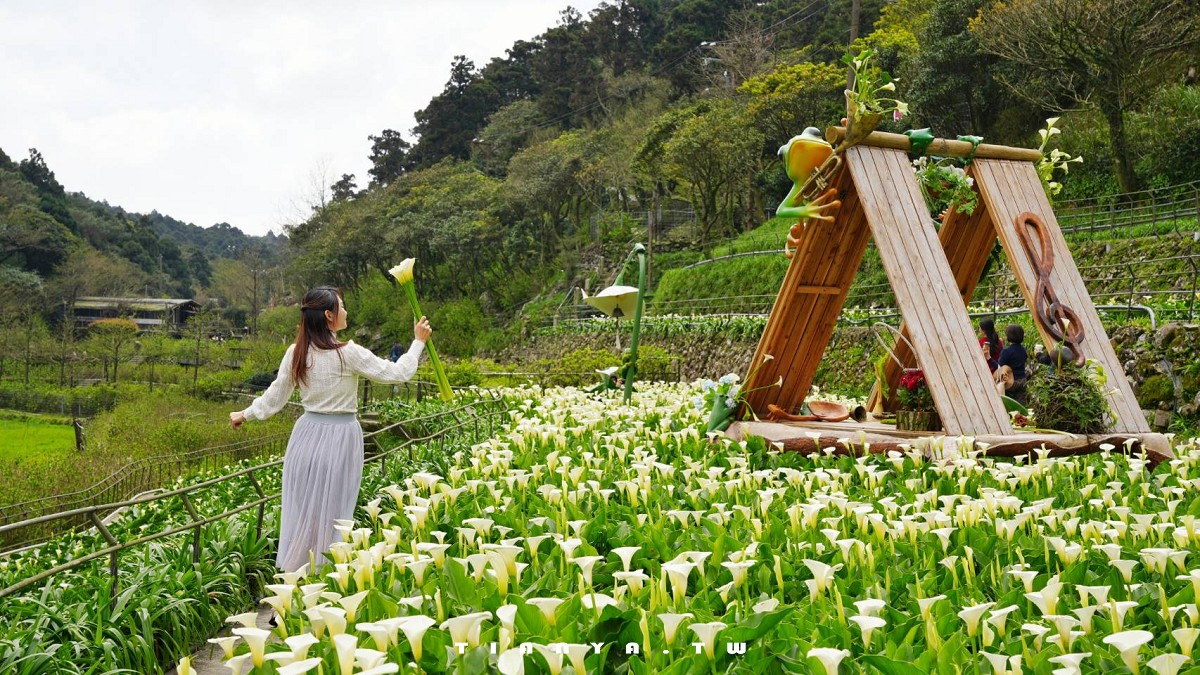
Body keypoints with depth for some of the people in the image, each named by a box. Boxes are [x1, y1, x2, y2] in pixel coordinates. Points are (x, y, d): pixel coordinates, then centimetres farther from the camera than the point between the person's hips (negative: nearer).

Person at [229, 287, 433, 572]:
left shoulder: (296, 353, -1)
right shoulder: (348, 353, -16)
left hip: (307, 433, 5)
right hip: (339, 436, -5)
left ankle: (292, 572, 27)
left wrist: (246, 414, 26)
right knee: (332, 510, 6)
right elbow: (397, 373, -10)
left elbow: (276, 395, 9)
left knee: (302, 507, 16)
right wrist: (418, 342, 3)